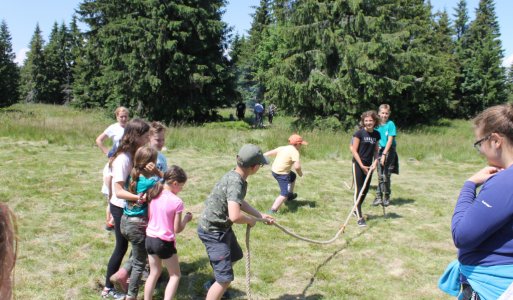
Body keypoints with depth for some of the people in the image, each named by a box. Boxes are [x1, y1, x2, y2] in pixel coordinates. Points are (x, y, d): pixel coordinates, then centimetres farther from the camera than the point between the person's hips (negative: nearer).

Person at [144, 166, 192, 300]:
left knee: (154, 273, 22)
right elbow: (177, 229, -12)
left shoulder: (153, 195, -2)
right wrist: (186, 219, 4)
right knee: (175, 276, 12)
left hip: (150, 238, 6)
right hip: (165, 242, -6)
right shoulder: (177, 202, -19)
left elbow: (149, 217, 9)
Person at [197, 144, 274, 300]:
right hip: (212, 231, -10)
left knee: (235, 256, 33)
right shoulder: (235, 183, -30)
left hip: (221, 227, 10)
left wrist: (260, 215, 16)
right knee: (225, 278, -9)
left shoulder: (236, 177, 0)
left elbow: (239, 202, 19)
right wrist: (251, 220, -20)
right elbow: (235, 216, -42)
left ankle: (215, 284, 53)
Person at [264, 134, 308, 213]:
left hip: (274, 170, 9)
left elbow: (270, 152, 10)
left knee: (293, 176, 33)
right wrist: (300, 173, -6)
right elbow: (297, 166, -25)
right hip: (282, 174, -9)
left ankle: (290, 195, 48)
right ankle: (272, 211, -15)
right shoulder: (295, 152, -15)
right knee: (285, 194, -8)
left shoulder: (283, 148, 8)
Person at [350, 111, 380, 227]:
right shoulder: (359, 133, -10)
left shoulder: (376, 134, 7)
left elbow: (375, 151, 15)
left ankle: (357, 210, 33)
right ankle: (359, 217, -7)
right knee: (359, 190, -7)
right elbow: (354, 150, -10)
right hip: (358, 164, -6)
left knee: (366, 189, 13)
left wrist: (375, 162, -2)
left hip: (369, 166, 6)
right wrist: (362, 165, -12)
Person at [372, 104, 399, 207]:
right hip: (379, 150, 3)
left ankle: (386, 197, 14)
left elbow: (390, 141, -15)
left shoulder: (390, 124, -9)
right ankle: (379, 197, 6)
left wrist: (384, 154, -20)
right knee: (380, 175, 3)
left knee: (386, 175, 0)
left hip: (389, 151, -3)